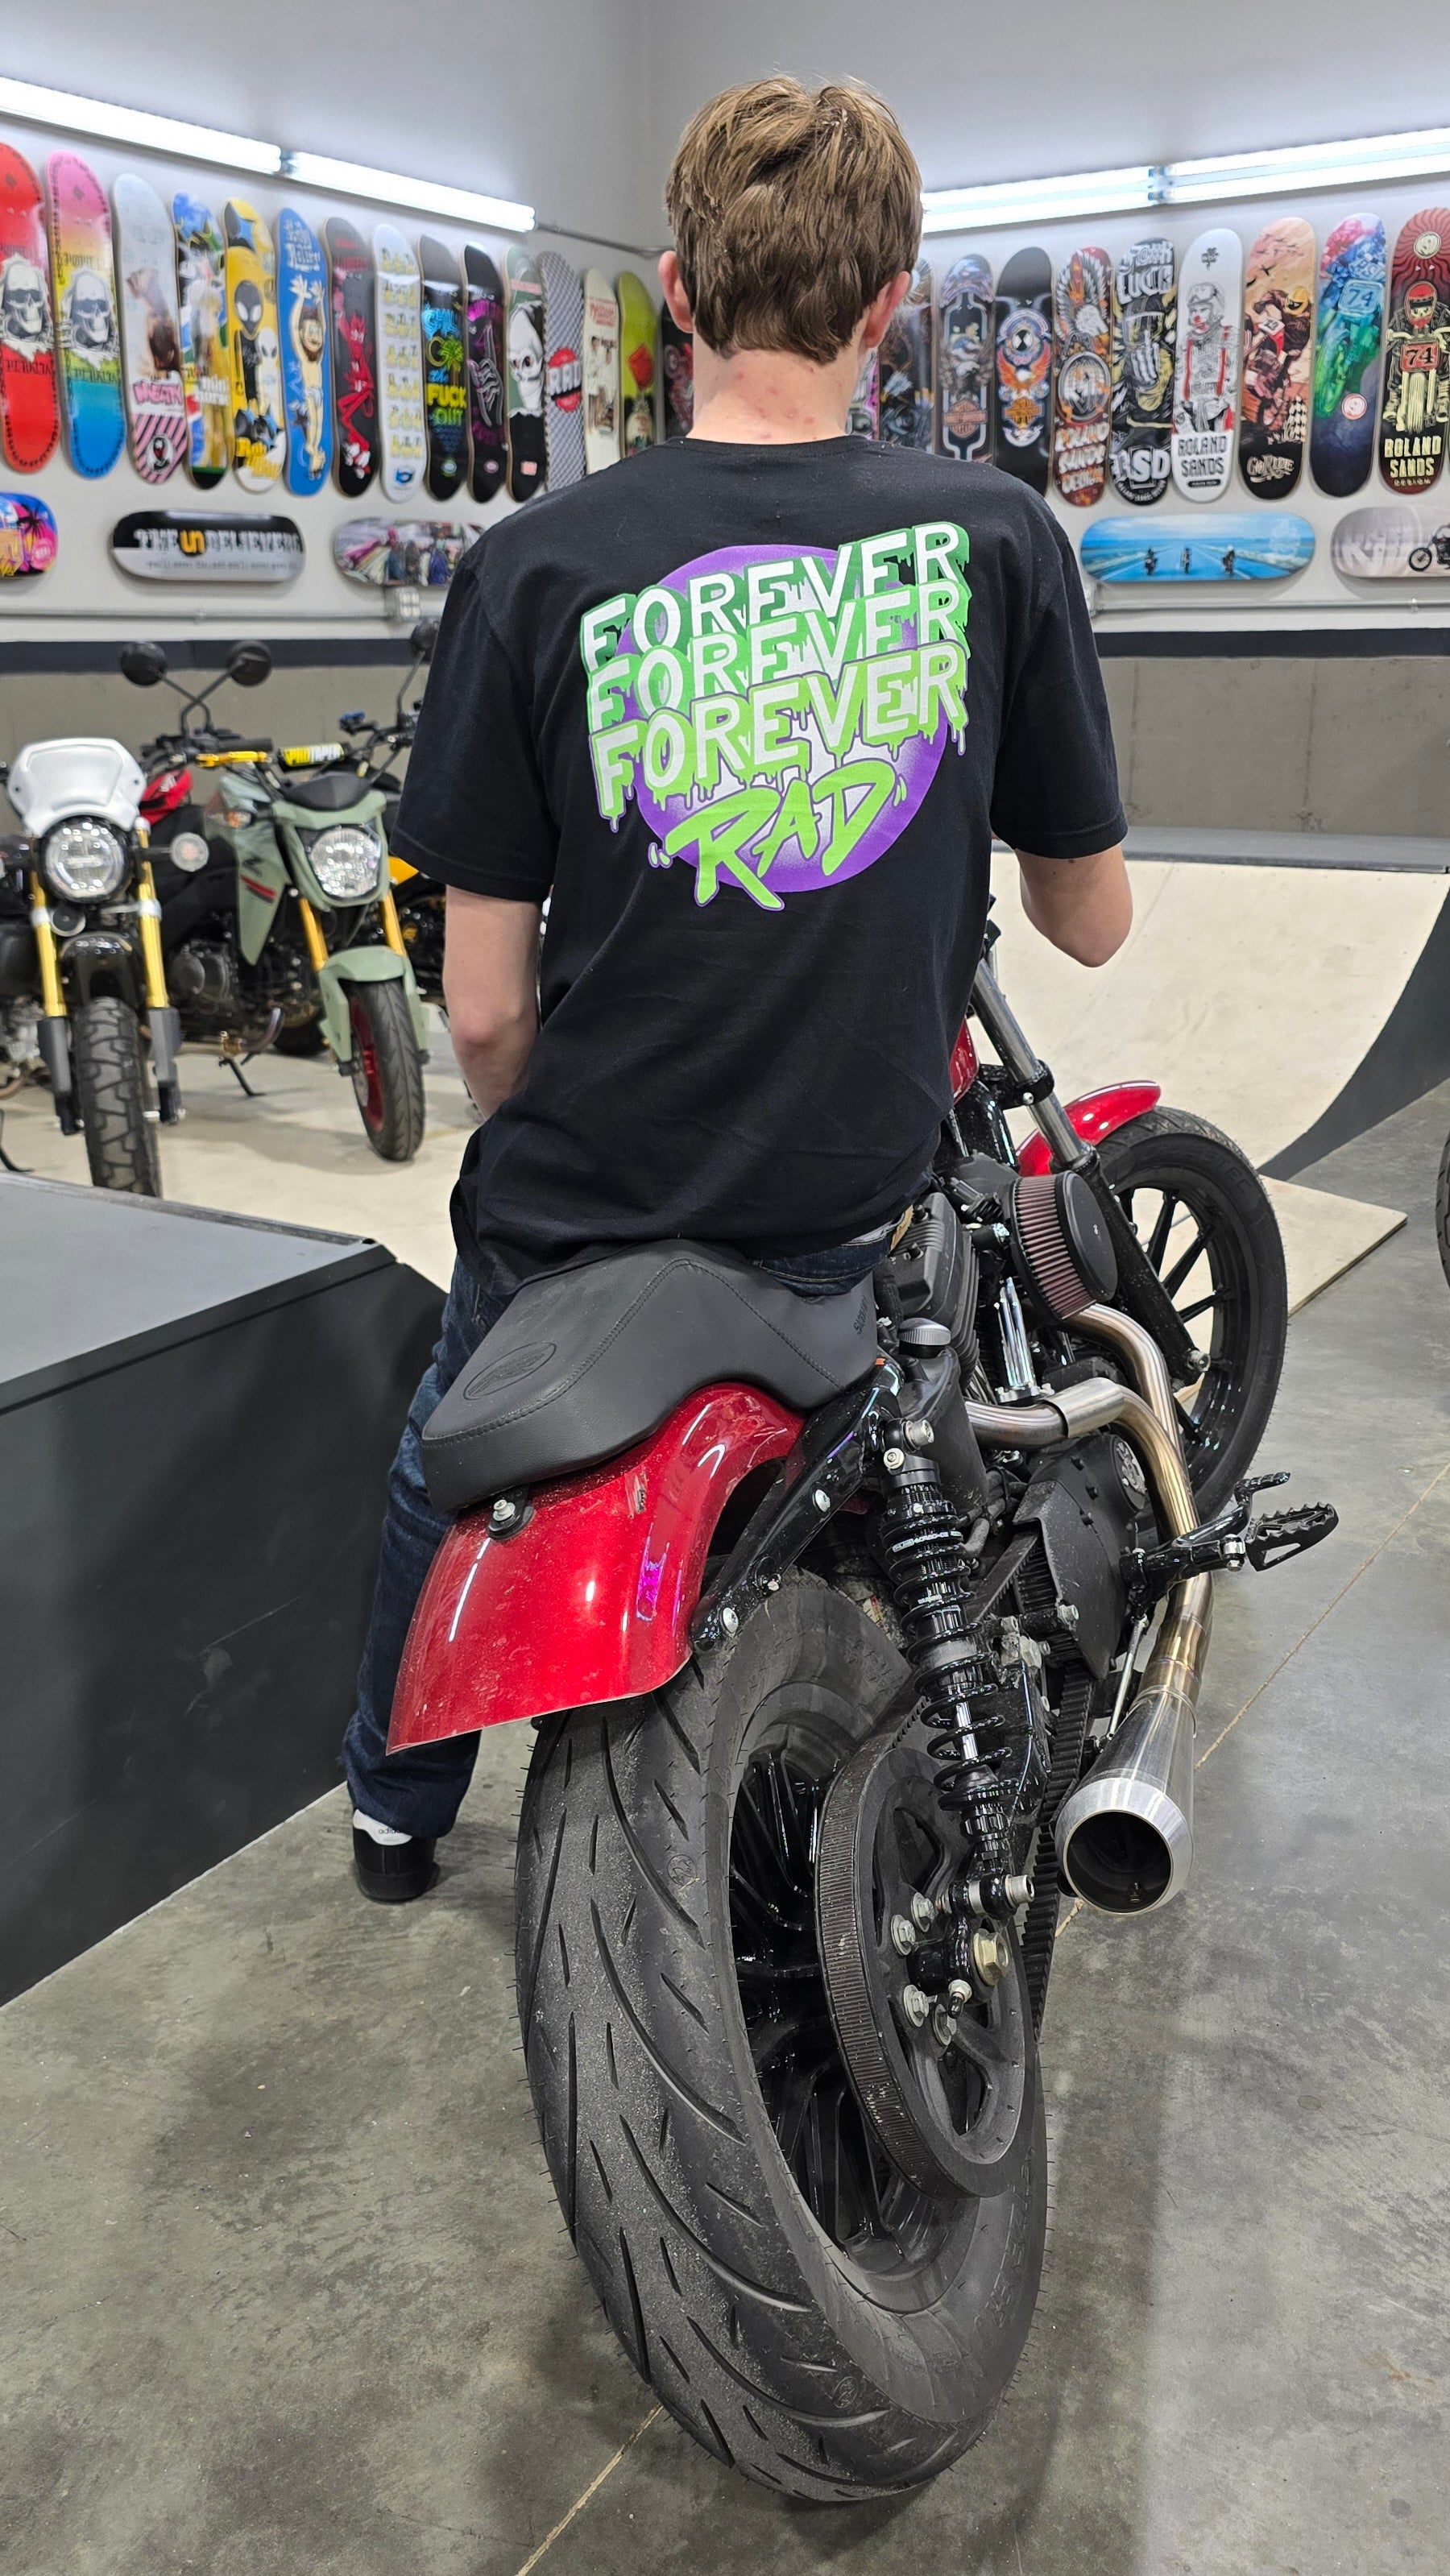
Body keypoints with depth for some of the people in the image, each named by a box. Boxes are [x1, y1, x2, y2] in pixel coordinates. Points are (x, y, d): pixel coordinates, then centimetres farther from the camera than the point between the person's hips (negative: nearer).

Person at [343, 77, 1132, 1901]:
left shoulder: (536, 569, -12)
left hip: (579, 1206, 0)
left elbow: (484, 1013, -9)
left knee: (451, 1473, 28)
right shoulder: (1000, 540, -8)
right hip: (850, 1212, 1)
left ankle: (396, 1803, 52)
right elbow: (1093, 923, 2)